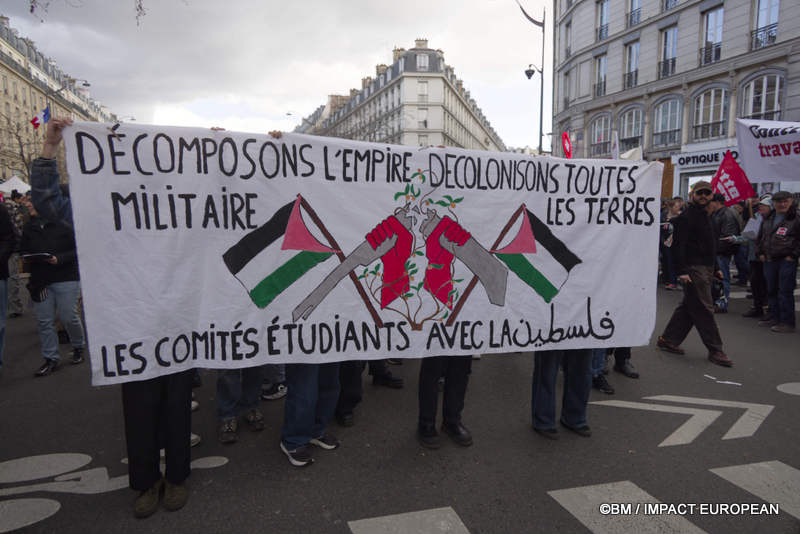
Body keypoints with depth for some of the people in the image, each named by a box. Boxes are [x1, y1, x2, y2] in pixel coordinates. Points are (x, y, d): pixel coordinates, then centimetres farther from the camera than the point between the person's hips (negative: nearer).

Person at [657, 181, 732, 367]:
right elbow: (679, 245, -17)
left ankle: (667, 339, 20)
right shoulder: (687, 217, -10)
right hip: (693, 268, -10)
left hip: (706, 268, 10)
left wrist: (715, 268, 23)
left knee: (689, 306, 12)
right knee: (704, 308, -5)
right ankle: (715, 350, 1)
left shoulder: (705, 216, 19)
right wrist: (682, 271, -23)